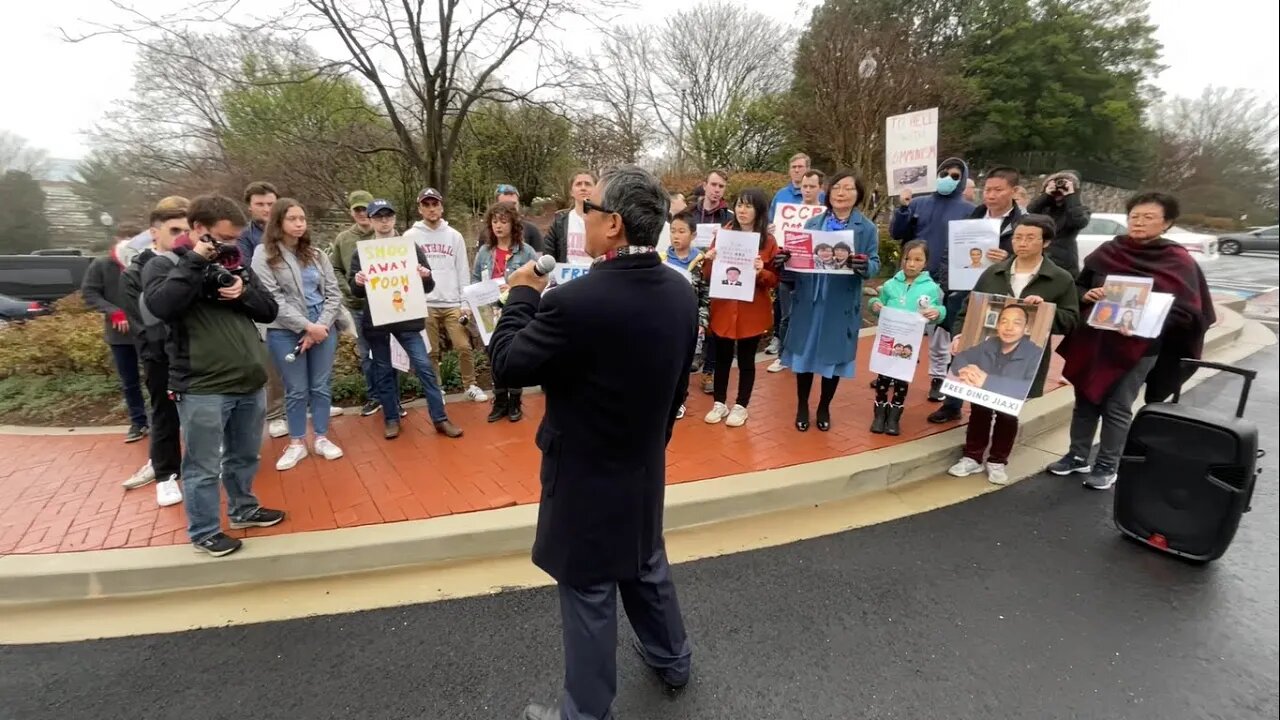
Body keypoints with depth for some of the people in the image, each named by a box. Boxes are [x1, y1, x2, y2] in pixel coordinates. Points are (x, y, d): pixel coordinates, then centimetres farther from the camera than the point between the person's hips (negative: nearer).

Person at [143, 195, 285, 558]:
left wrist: (243, 293, -9)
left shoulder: (236, 266, 13)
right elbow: (162, 305, -23)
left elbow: (269, 310, 11)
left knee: (245, 456, 20)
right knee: (203, 466, 5)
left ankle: (243, 509, 38)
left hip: (250, 383, 6)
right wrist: (195, 262, -18)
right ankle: (204, 532, 21)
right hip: (201, 389, -6)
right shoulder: (164, 265, -3)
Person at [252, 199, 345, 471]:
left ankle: (321, 438, 22)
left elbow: (333, 293, 5)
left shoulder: (316, 254, 10)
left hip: (323, 328, 3)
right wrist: (306, 327, -15)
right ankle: (297, 443, 20)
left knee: (321, 387, 9)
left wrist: (322, 325, -9)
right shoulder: (264, 254, -3)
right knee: (296, 390, 6)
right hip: (285, 332, -3)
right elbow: (272, 299, -11)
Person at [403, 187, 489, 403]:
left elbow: (463, 272, 7)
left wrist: (467, 302, 1)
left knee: (464, 347, 0)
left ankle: (470, 386, 15)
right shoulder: (410, 236, 3)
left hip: (453, 303, 1)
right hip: (424, 304, -1)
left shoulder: (454, 236, 8)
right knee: (430, 351, 7)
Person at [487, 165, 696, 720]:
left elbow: (507, 365, -16)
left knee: (589, 593, 12)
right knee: (646, 568, 28)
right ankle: (671, 659, 50)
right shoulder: (681, 293, -5)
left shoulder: (576, 301, -29)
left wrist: (522, 295, -2)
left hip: (587, 476, -7)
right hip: (646, 467, 7)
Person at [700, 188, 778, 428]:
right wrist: (710, 261, -16)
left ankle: (741, 406, 25)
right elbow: (707, 275, 4)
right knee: (722, 358, 11)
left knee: (746, 359, 10)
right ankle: (720, 404, 26)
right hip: (723, 309, 2)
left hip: (752, 312, -2)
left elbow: (774, 280, -1)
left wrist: (761, 271, -20)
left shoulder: (768, 241, -4)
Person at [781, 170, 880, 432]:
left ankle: (824, 408, 29)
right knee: (804, 352, 7)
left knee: (833, 355, 9)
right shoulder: (812, 223, 7)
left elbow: (875, 264, -4)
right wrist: (785, 258, -16)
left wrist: (864, 266, -28)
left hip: (842, 304, -1)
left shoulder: (868, 228, 1)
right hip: (809, 299, 2)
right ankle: (802, 407, 26)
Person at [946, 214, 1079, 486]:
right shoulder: (993, 273, 3)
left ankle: (998, 461, 29)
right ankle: (973, 456, 26)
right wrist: (959, 334, -7)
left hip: (1024, 360, -2)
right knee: (978, 408, 11)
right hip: (983, 353, 2)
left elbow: (1071, 321, -6)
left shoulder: (1061, 279, -4)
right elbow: (969, 307, 6)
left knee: (1008, 412, 12)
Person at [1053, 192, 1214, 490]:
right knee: (1085, 399, 10)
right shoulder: (1107, 251, 4)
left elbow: (1186, 312, -8)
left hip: (1139, 346, -3)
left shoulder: (1179, 262, -5)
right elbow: (1078, 287, 11)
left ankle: (1107, 466, 16)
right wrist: (1086, 295, -12)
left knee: (1117, 407, 3)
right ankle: (1077, 456, 24)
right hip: (1093, 340, 4)